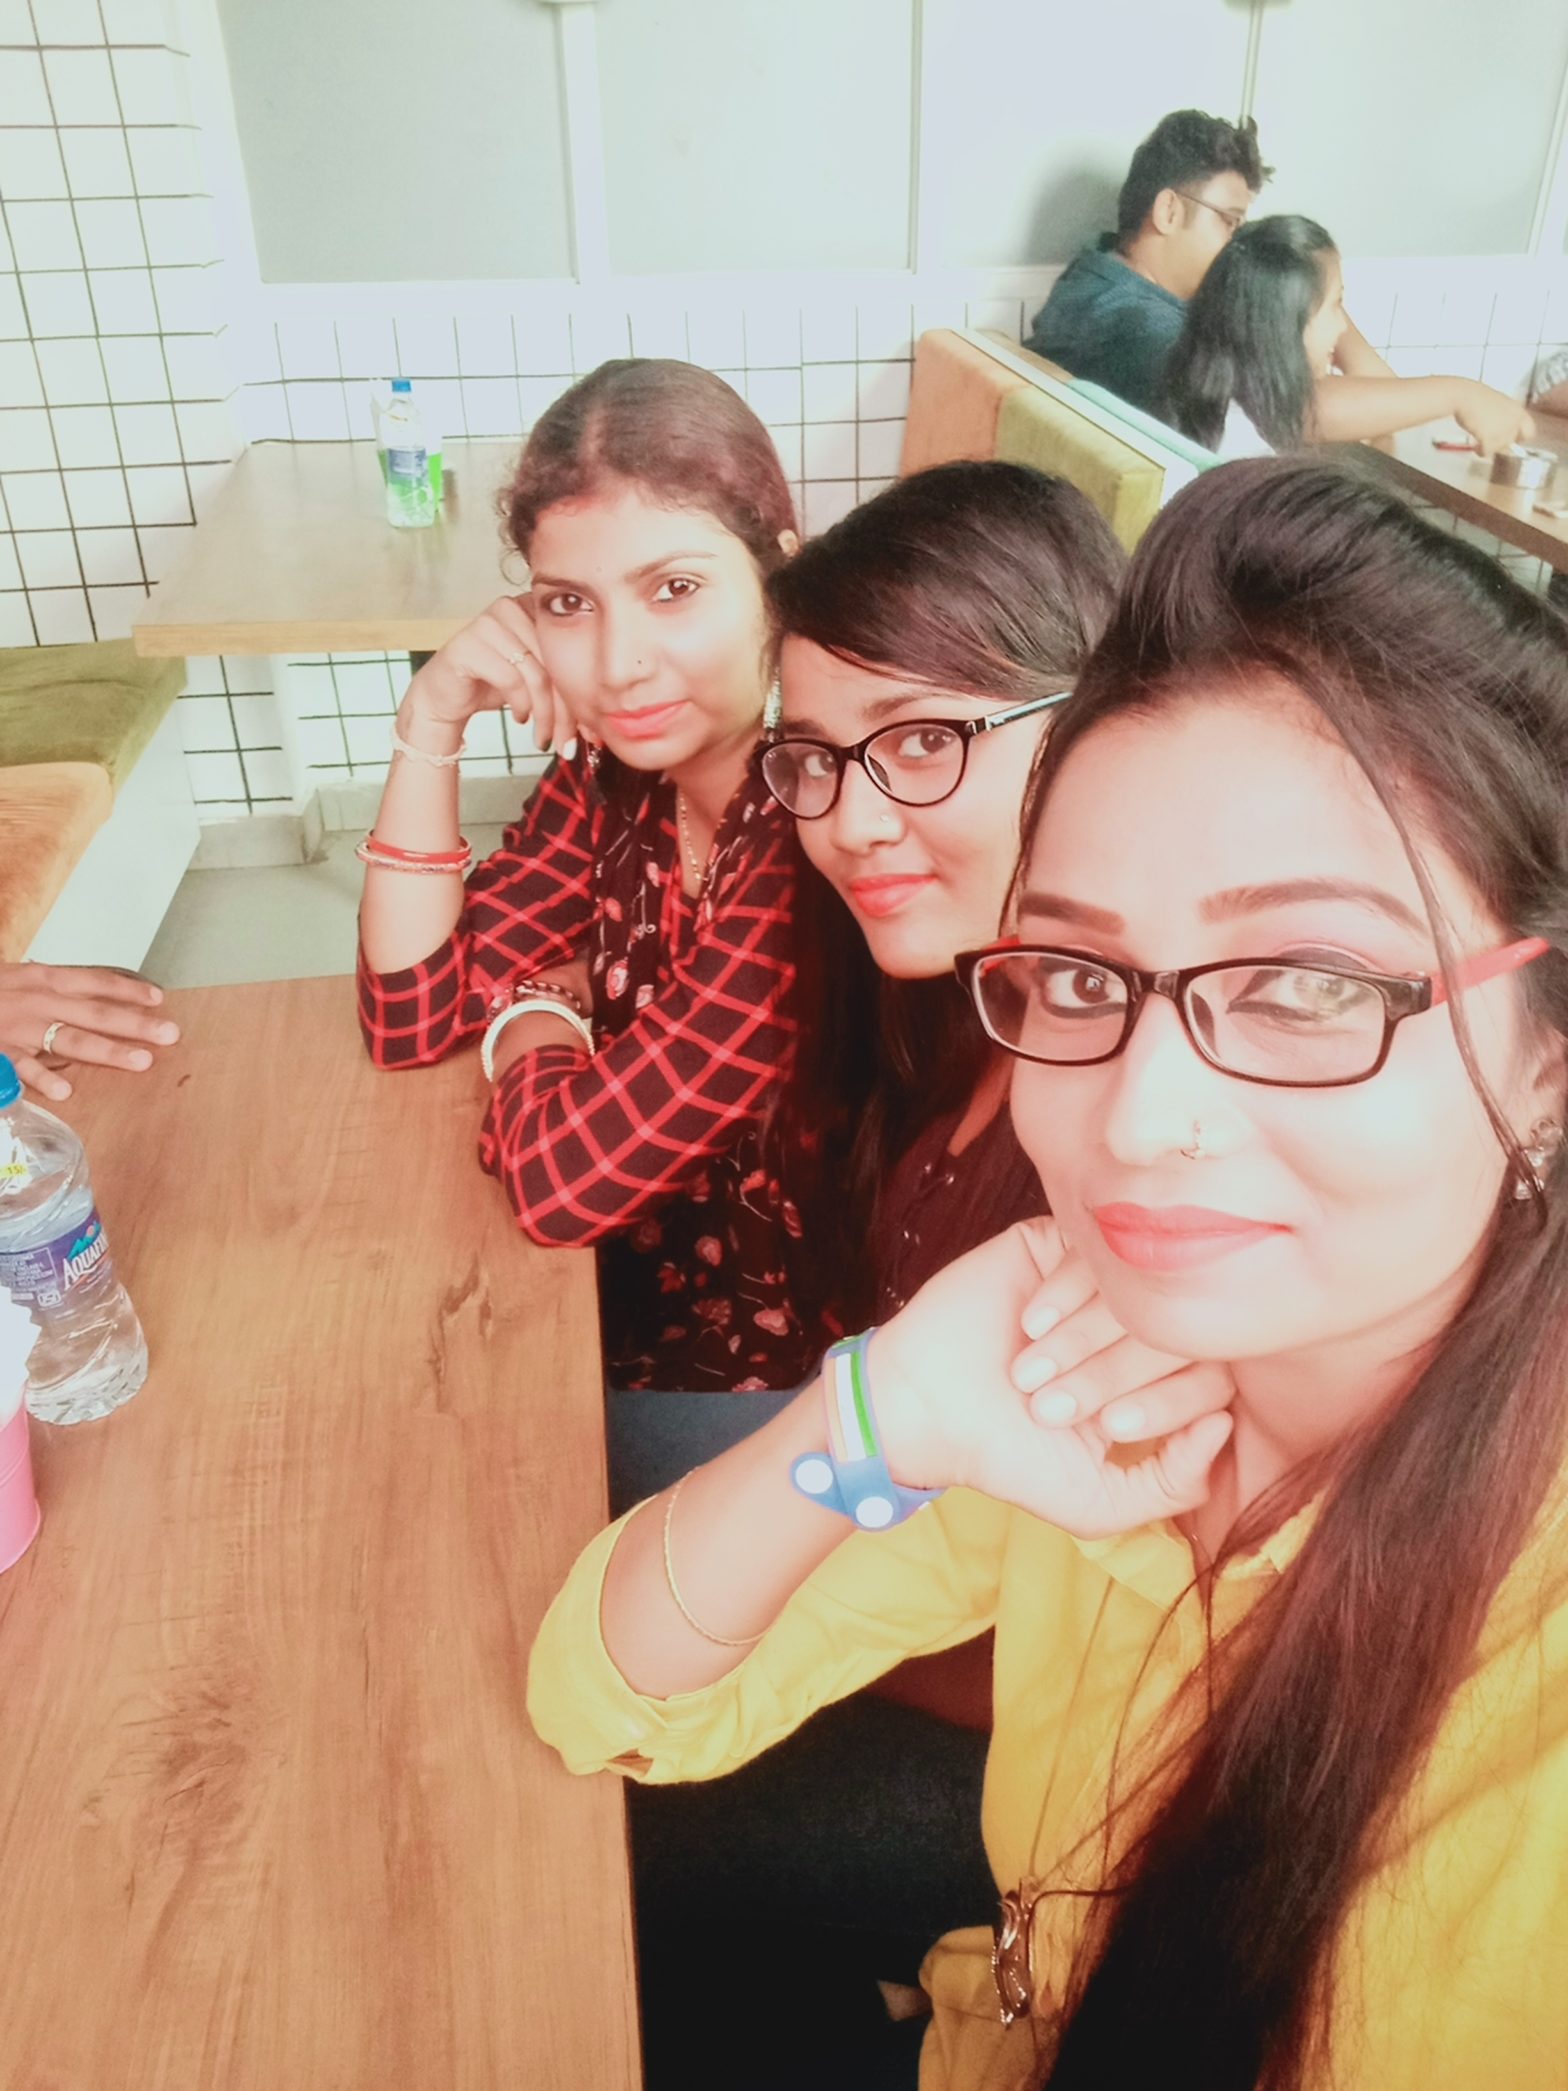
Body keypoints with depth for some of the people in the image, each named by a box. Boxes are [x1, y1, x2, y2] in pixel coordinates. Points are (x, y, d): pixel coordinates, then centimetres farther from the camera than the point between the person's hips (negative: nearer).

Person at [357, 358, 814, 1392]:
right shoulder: (620, 769, -7)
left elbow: (567, 1175, -28)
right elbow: (411, 1018, -6)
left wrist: (533, 1012, -7)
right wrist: (432, 720, -15)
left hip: (762, 1366, -5)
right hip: (625, 1279, 5)